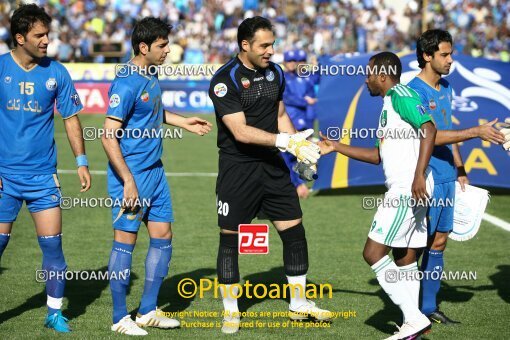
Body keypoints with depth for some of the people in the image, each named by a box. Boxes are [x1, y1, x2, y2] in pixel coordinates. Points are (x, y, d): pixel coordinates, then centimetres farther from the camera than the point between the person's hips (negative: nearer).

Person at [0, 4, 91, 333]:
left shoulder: (56, 72, 2)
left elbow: (71, 118, 9)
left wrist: (81, 161, 3)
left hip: (43, 175, 1)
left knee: (53, 245, -1)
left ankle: (55, 312, 12)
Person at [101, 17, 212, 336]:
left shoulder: (151, 74, 9)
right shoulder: (127, 84, -19)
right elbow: (109, 136, -21)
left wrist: (183, 122, 22)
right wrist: (128, 182, -23)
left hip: (155, 171, 9)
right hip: (131, 174, -9)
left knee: (163, 236, 10)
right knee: (126, 240, -1)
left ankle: (148, 311, 20)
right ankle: (120, 318, 9)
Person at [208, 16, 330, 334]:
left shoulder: (274, 72, 6)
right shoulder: (225, 80, -15)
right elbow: (240, 131, -21)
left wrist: (300, 144, 2)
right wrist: (285, 141, -23)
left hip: (273, 166, 6)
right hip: (238, 168, -6)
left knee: (295, 232, 5)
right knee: (230, 238, 1)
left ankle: (299, 303, 18)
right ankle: (231, 311, 13)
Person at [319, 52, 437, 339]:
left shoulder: (401, 95, -8)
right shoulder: (389, 103, 23)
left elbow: (429, 128, -21)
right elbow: (379, 155, 29)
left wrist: (419, 174, -28)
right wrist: (336, 148, 31)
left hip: (408, 189, -10)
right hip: (404, 190, 10)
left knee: (374, 252, -9)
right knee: (406, 259, 10)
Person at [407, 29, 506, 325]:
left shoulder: (446, 88, 12)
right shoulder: (415, 92, -15)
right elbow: (431, 135, -22)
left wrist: (460, 170, 17)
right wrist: (476, 132, -23)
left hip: (446, 178, 8)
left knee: (439, 242, 11)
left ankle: (429, 307, 19)